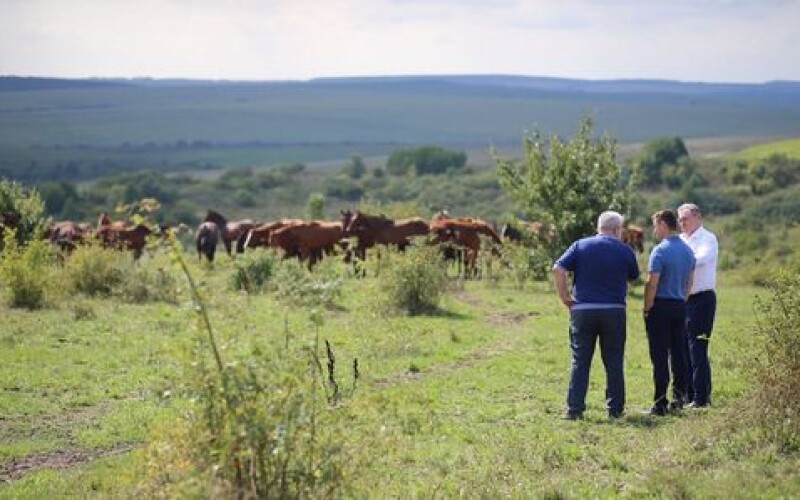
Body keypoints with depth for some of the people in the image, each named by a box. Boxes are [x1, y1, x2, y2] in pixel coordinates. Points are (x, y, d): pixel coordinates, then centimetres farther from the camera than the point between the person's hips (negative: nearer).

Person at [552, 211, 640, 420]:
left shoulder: (580, 246, 2)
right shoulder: (624, 251, 2)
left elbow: (557, 269, -8)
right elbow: (634, 277, 15)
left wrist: (564, 297, -1)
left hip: (582, 310, 0)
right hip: (614, 310, 0)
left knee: (580, 361, 4)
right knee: (614, 362, 9)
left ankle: (574, 408, 0)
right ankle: (615, 408, 11)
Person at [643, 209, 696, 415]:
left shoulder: (660, 250, -13)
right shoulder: (688, 250, 11)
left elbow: (652, 283, -15)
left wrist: (647, 308, -7)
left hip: (661, 306, -7)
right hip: (680, 306, 7)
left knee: (660, 356, -5)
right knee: (679, 353, 11)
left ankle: (660, 402, -5)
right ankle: (679, 397, 13)